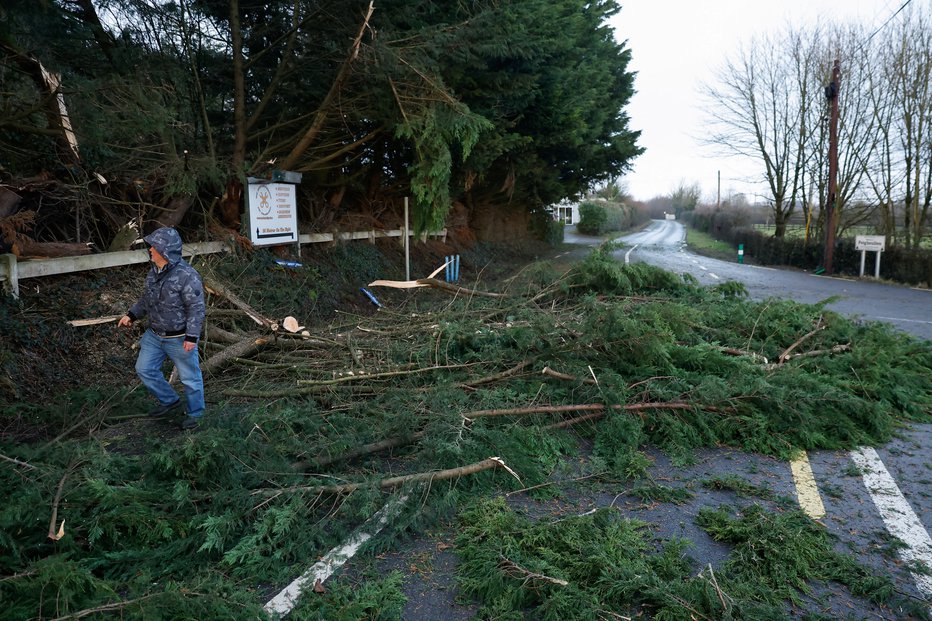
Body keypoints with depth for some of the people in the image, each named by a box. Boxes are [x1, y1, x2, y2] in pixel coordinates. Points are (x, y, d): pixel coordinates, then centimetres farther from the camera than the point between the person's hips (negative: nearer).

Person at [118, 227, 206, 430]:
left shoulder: (187, 275, -24)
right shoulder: (154, 271, 2)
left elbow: (196, 308, -23)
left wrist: (192, 337, -25)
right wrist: (132, 315, 16)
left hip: (179, 339, -8)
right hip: (154, 335, 8)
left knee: (189, 377, 6)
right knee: (144, 369, 16)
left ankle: (194, 413, 27)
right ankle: (169, 401, 34)